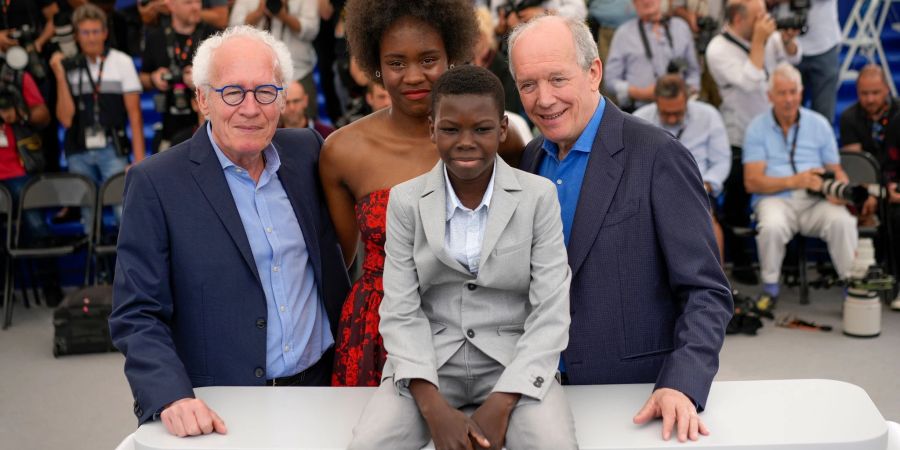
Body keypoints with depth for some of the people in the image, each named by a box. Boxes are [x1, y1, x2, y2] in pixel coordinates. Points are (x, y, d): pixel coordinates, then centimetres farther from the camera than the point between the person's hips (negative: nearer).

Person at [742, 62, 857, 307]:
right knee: (772, 226, -35)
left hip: (816, 200, 2)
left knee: (842, 221, -29)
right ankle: (770, 288, -12)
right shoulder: (757, 128, 5)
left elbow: (836, 170, 13)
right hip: (775, 199, -2)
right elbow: (752, 182, -4)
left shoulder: (819, 124, 13)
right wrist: (794, 181, -16)